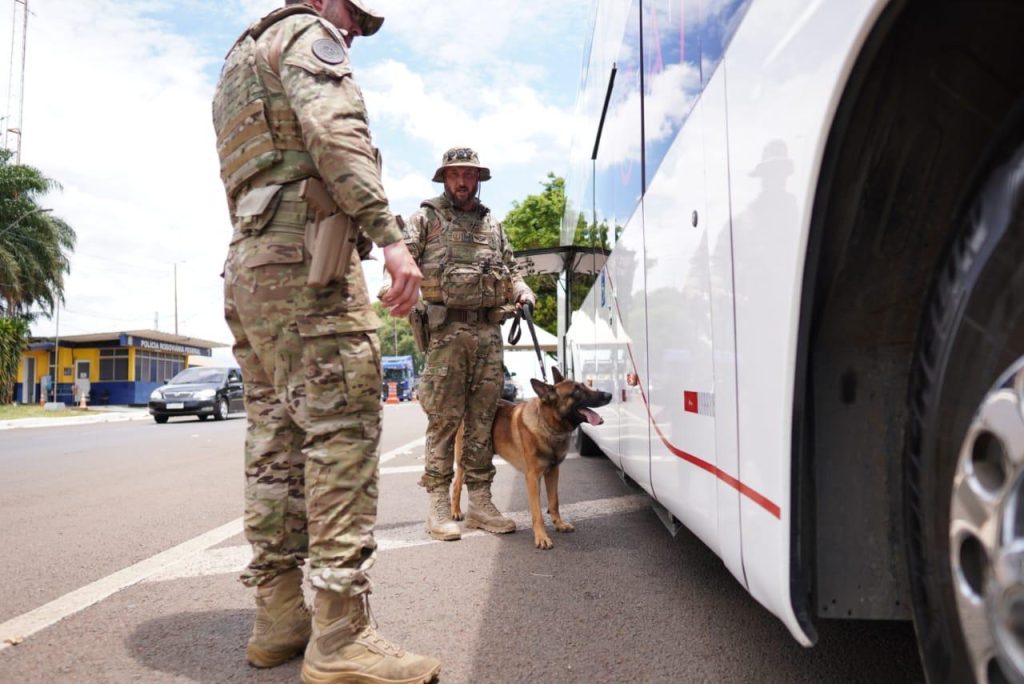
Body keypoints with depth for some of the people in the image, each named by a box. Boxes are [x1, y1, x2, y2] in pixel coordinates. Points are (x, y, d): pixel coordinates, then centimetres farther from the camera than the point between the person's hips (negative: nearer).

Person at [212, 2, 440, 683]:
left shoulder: (237, 66, 34)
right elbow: (335, 131, -14)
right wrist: (389, 234, -22)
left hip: (246, 265, 10)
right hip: (306, 256, -10)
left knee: (276, 441, 7)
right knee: (343, 434, -14)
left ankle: (279, 616, 12)